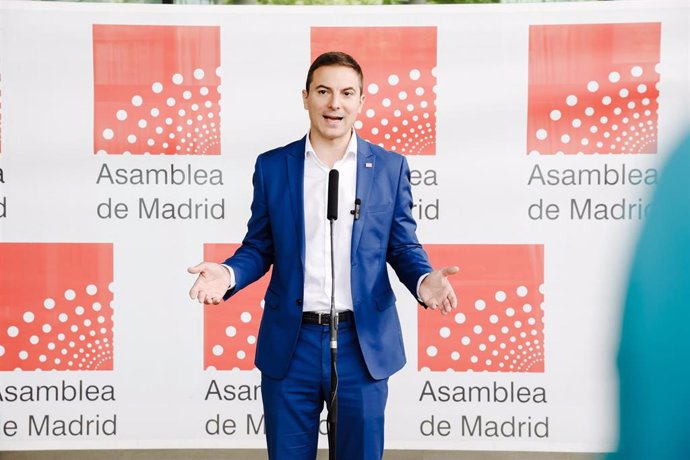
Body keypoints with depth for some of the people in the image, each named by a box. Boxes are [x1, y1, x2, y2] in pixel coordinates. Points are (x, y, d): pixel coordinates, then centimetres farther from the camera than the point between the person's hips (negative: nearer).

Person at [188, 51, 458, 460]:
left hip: (364, 343, 0)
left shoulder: (390, 167, 3)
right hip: (290, 343, 0)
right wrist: (228, 273, -14)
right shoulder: (272, 166, 4)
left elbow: (404, 246, 6)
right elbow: (259, 248, 8)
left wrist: (425, 280, -16)